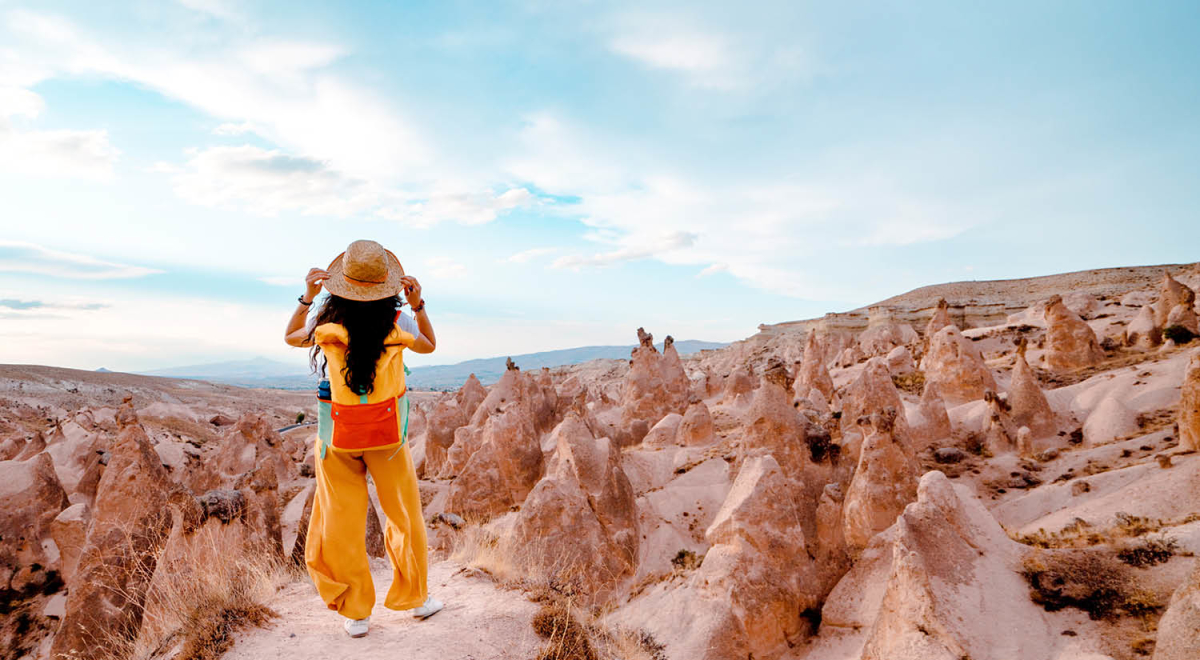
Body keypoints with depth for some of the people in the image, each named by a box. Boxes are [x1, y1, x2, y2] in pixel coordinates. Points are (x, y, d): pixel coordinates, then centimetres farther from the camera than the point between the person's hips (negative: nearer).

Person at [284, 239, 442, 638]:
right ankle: (416, 597, 31)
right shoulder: (397, 324, -13)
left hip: (339, 436, 0)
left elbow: (292, 337, 10)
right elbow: (429, 346, 9)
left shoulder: (329, 326, -12)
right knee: (404, 515, 17)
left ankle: (355, 613, 25)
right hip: (387, 432, 0)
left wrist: (307, 298, 11)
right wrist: (418, 305, 3)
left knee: (341, 523, 14)